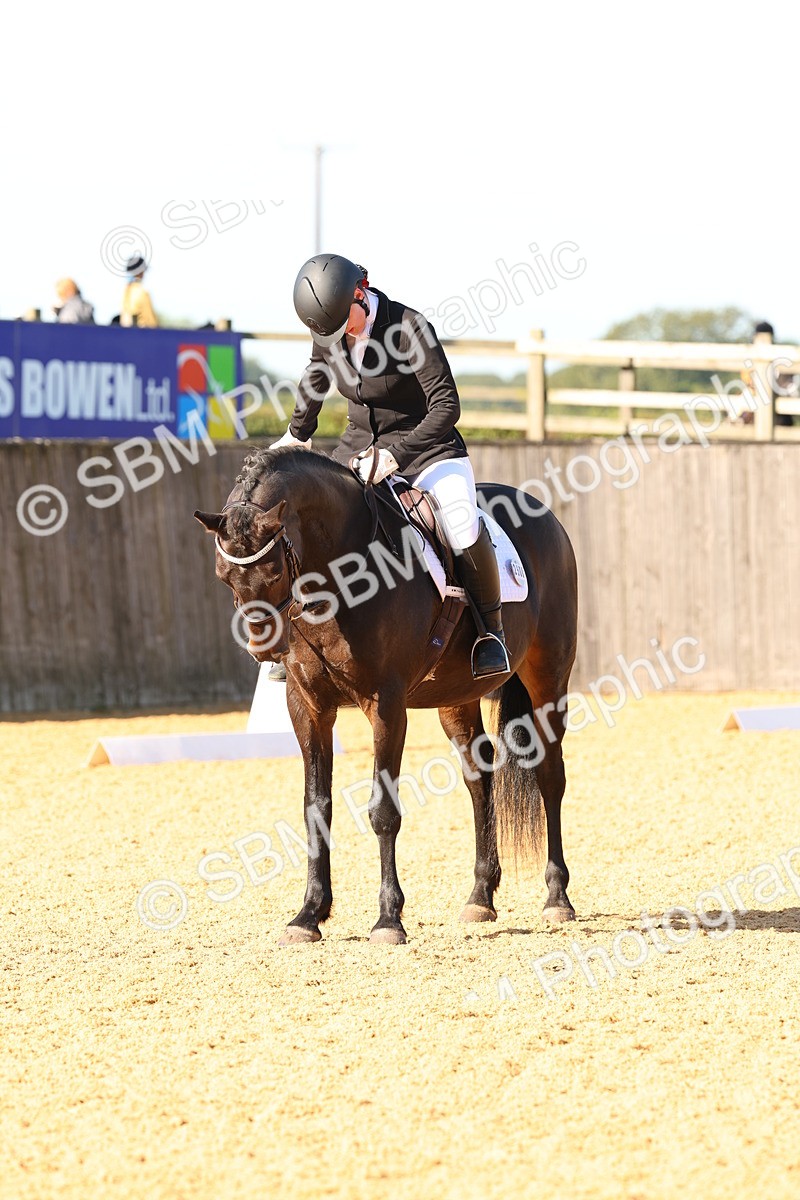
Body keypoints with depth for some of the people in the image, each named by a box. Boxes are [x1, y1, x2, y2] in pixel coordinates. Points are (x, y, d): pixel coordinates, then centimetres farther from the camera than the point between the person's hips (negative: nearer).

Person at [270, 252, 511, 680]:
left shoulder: (408, 328, -23)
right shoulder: (330, 330, -5)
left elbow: (447, 406, -26)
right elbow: (317, 375, 18)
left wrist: (396, 454, -33)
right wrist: (297, 433, 31)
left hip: (427, 446, -6)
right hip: (359, 448, 6)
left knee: (465, 531, -29)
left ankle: (491, 625, -7)